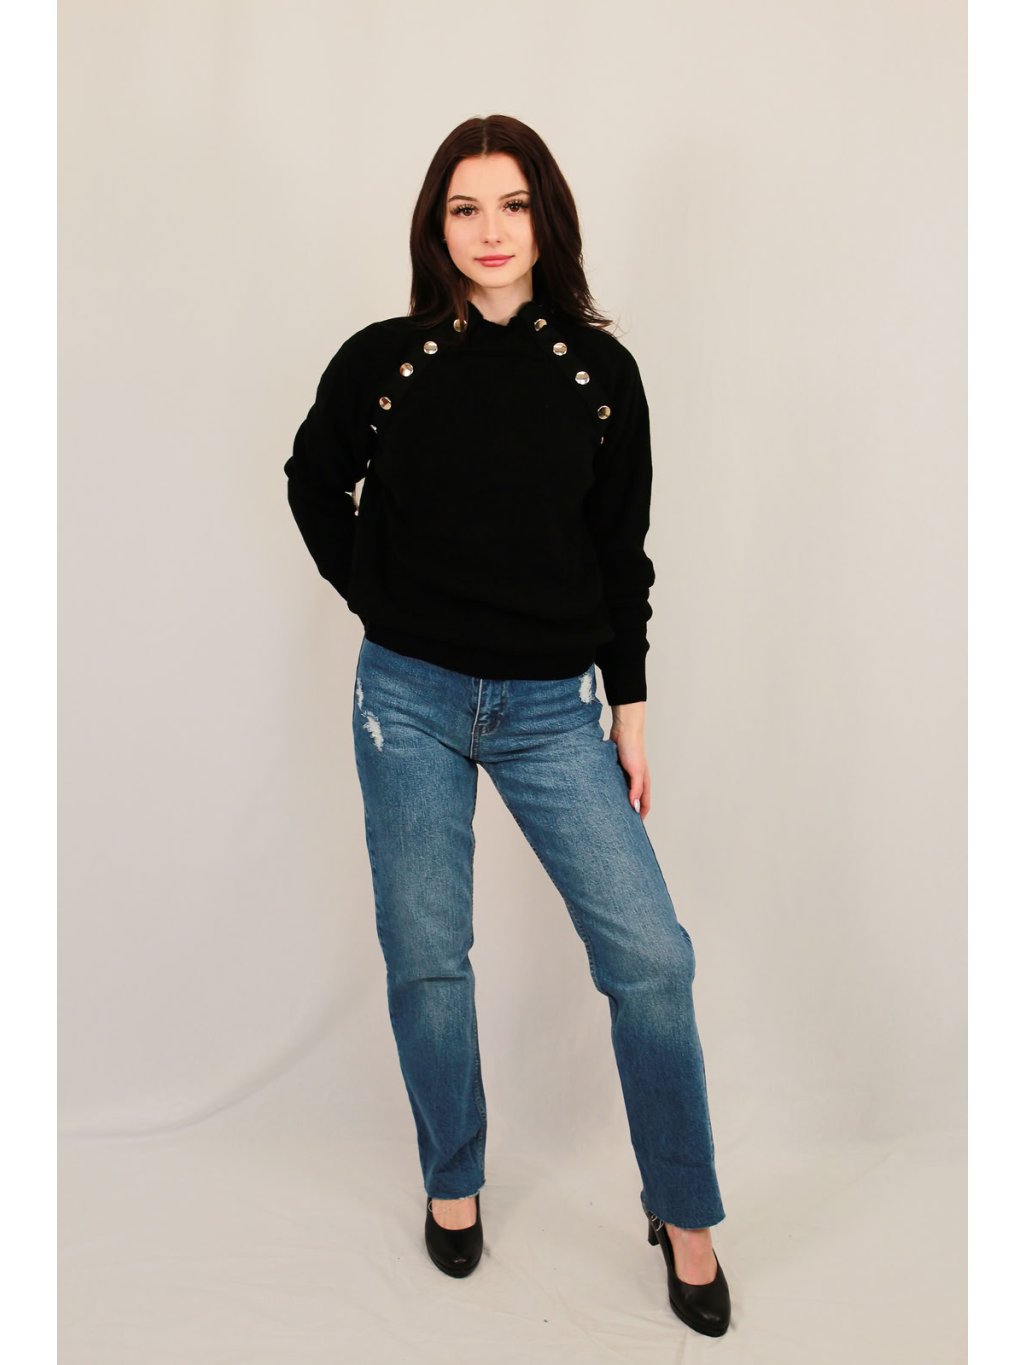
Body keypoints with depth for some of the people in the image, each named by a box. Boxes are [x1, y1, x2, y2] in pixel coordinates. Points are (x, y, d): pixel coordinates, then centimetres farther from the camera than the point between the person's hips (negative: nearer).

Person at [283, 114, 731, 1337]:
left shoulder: (598, 371, 1)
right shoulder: (380, 361, -1)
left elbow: (620, 551, 4)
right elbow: (314, 485, 16)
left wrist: (629, 712, 3)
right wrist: (378, 596, 4)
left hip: (553, 705, 0)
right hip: (411, 698, 0)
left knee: (650, 957, -4)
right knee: (425, 958, 9)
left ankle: (684, 1214, 18)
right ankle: (452, 1183, 33)